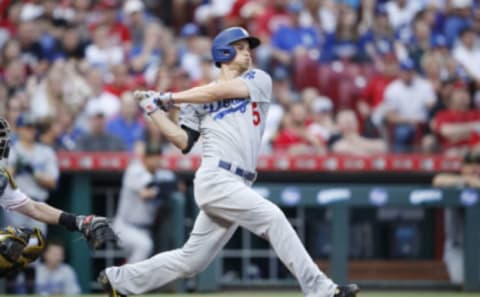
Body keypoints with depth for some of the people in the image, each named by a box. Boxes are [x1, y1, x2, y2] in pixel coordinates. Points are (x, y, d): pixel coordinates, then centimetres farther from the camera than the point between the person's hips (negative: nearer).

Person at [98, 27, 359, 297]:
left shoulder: (259, 80, 15)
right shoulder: (198, 99, 13)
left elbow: (221, 92, 1)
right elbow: (184, 142, 9)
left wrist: (169, 98, 7)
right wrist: (154, 111, 6)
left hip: (238, 186, 4)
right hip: (216, 179, -4)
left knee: (191, 261, 8)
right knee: (272, 217, -23)